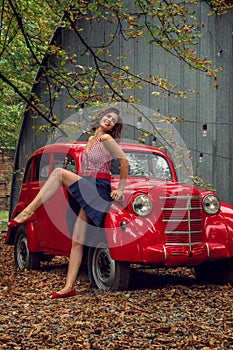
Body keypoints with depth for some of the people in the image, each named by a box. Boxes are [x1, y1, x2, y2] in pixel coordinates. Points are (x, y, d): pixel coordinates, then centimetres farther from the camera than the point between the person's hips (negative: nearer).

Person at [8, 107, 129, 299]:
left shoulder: (107, 139, -5)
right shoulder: (91, 139, 18)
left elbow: (125, 163, -8)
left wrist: (120, 189, -7)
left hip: (99, 191, -8)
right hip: (89, 193, 8)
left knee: (59, 172, -23)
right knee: (77, 240, 1)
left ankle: (28, 212, -22)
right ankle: (69, 287, 0)